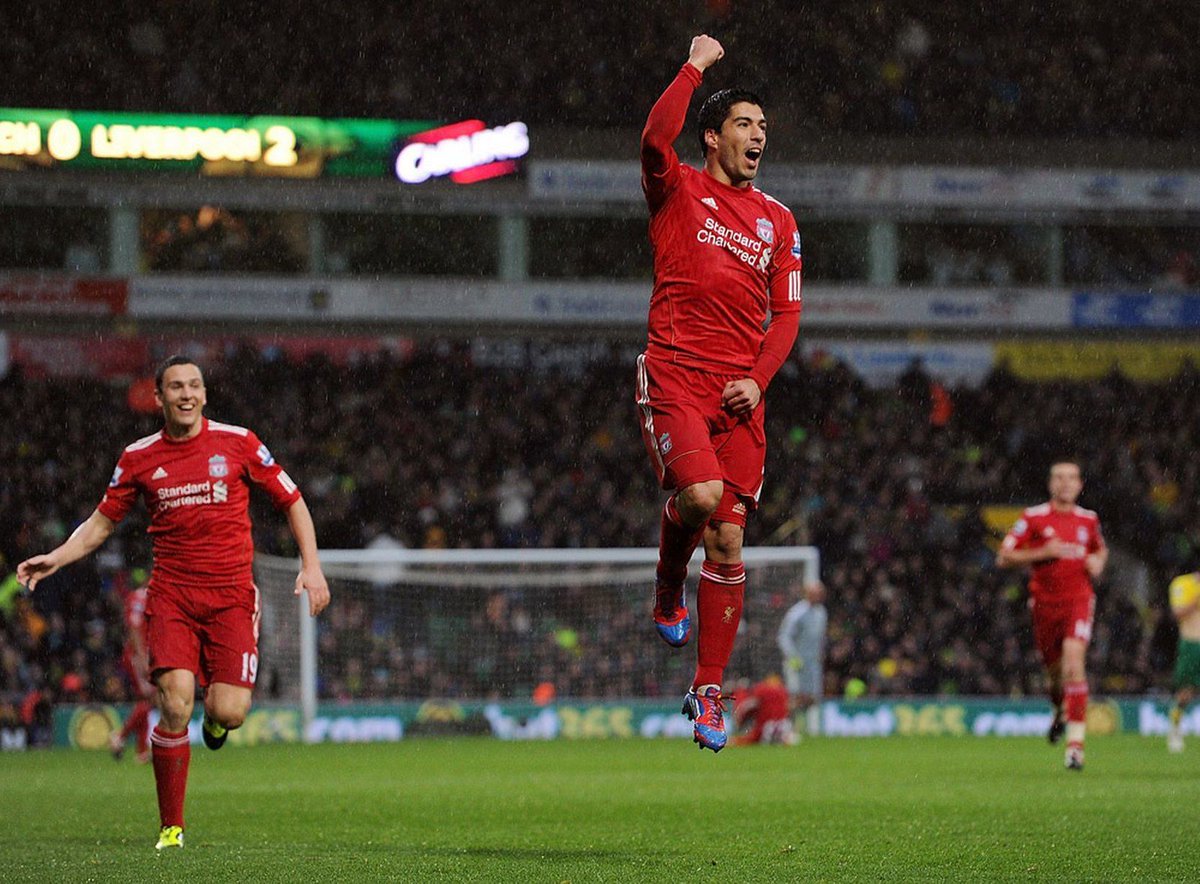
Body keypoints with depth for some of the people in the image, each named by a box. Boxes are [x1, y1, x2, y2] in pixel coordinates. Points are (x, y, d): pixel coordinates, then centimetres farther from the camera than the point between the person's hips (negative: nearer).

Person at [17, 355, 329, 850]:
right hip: (171, 595, 0)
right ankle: (171, 827, -5)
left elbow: (292, 502, 10)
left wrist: (311, 565, -2)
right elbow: (102, 522, 16)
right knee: (175, 705, -18)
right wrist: (56, 558, 0)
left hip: (231, 595, 0)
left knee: (229, 713, -13)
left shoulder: (238, 442, 2)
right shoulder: (139, 458, 5)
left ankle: (214, 714, 28)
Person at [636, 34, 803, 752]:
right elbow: (656, 140, -18)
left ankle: (708, 692, 8)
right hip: (674, 376, -4)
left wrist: (757, 380, -2)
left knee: (728, 540, -1)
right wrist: (695, 67, -9)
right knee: (700, 494, -27)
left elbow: (786, 314, 14)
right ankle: (667, 593, 6)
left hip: (741, 395, 4)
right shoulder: (678, 191, 5)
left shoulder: (778, 220, 16)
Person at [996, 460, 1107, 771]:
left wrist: (1099, 562, 4)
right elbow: (1004, 558, -4)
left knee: (1073, 662, -20)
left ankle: (1076, 743, -21)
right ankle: (1060, 710, 48)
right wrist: (1044, 552, -15)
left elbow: (1101, 549, 28)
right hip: (1045, 602, 0)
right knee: (1054, 670, 10)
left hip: (1079, 599, 0)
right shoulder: (1033, 518, -2)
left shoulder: (1089, 520, 8)